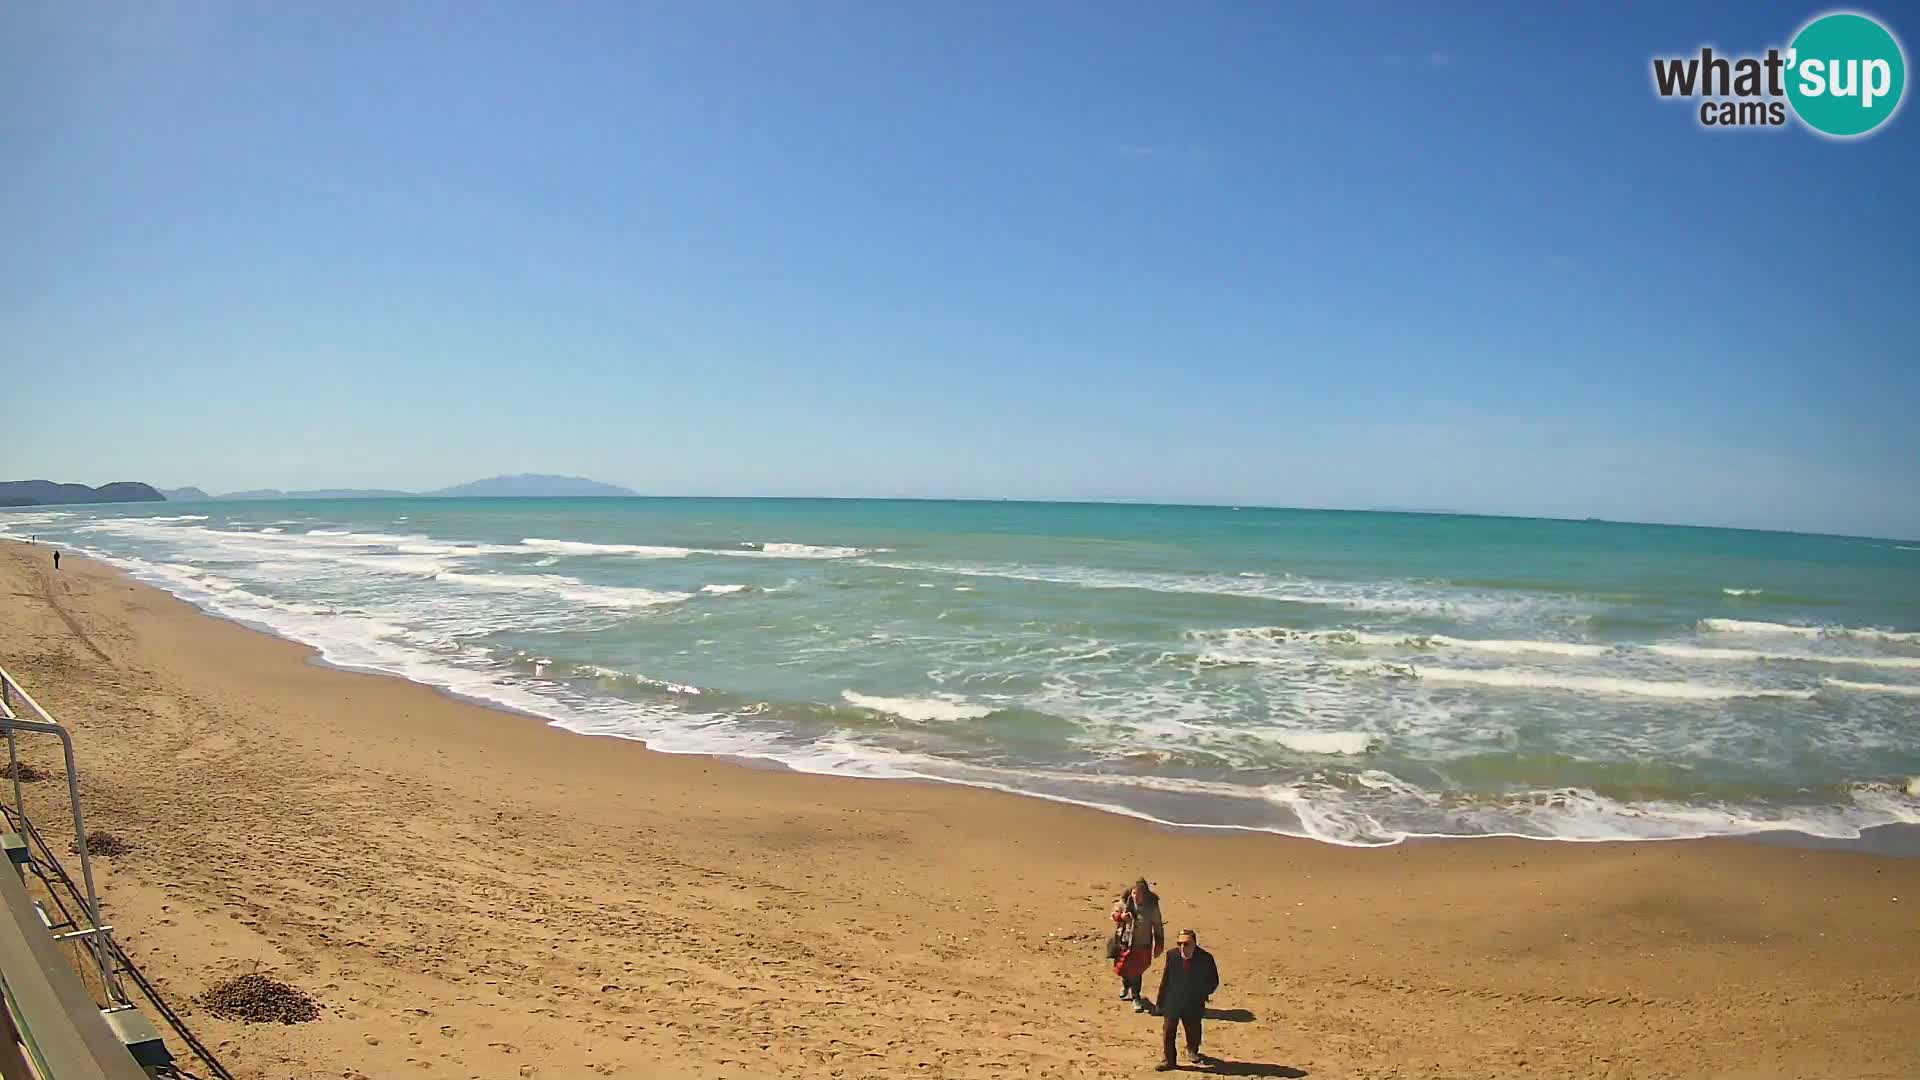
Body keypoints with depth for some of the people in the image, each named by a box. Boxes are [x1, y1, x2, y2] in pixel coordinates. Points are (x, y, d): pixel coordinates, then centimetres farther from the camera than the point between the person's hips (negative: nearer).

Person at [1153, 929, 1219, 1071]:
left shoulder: (1205, 958, -13)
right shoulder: (1172, 955, -9)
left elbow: (1213, 981, 1)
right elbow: (1165, 979, 0)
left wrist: (1202, 995, -5)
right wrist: (1161, 1001, 2)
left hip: (1194, 1005, 0)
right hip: (1172, 1003, 0)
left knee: (1193, 1031, 17)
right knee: (1167, 1031, -1)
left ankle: (1192, 1052, 45)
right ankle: (1167, 1060, 11)